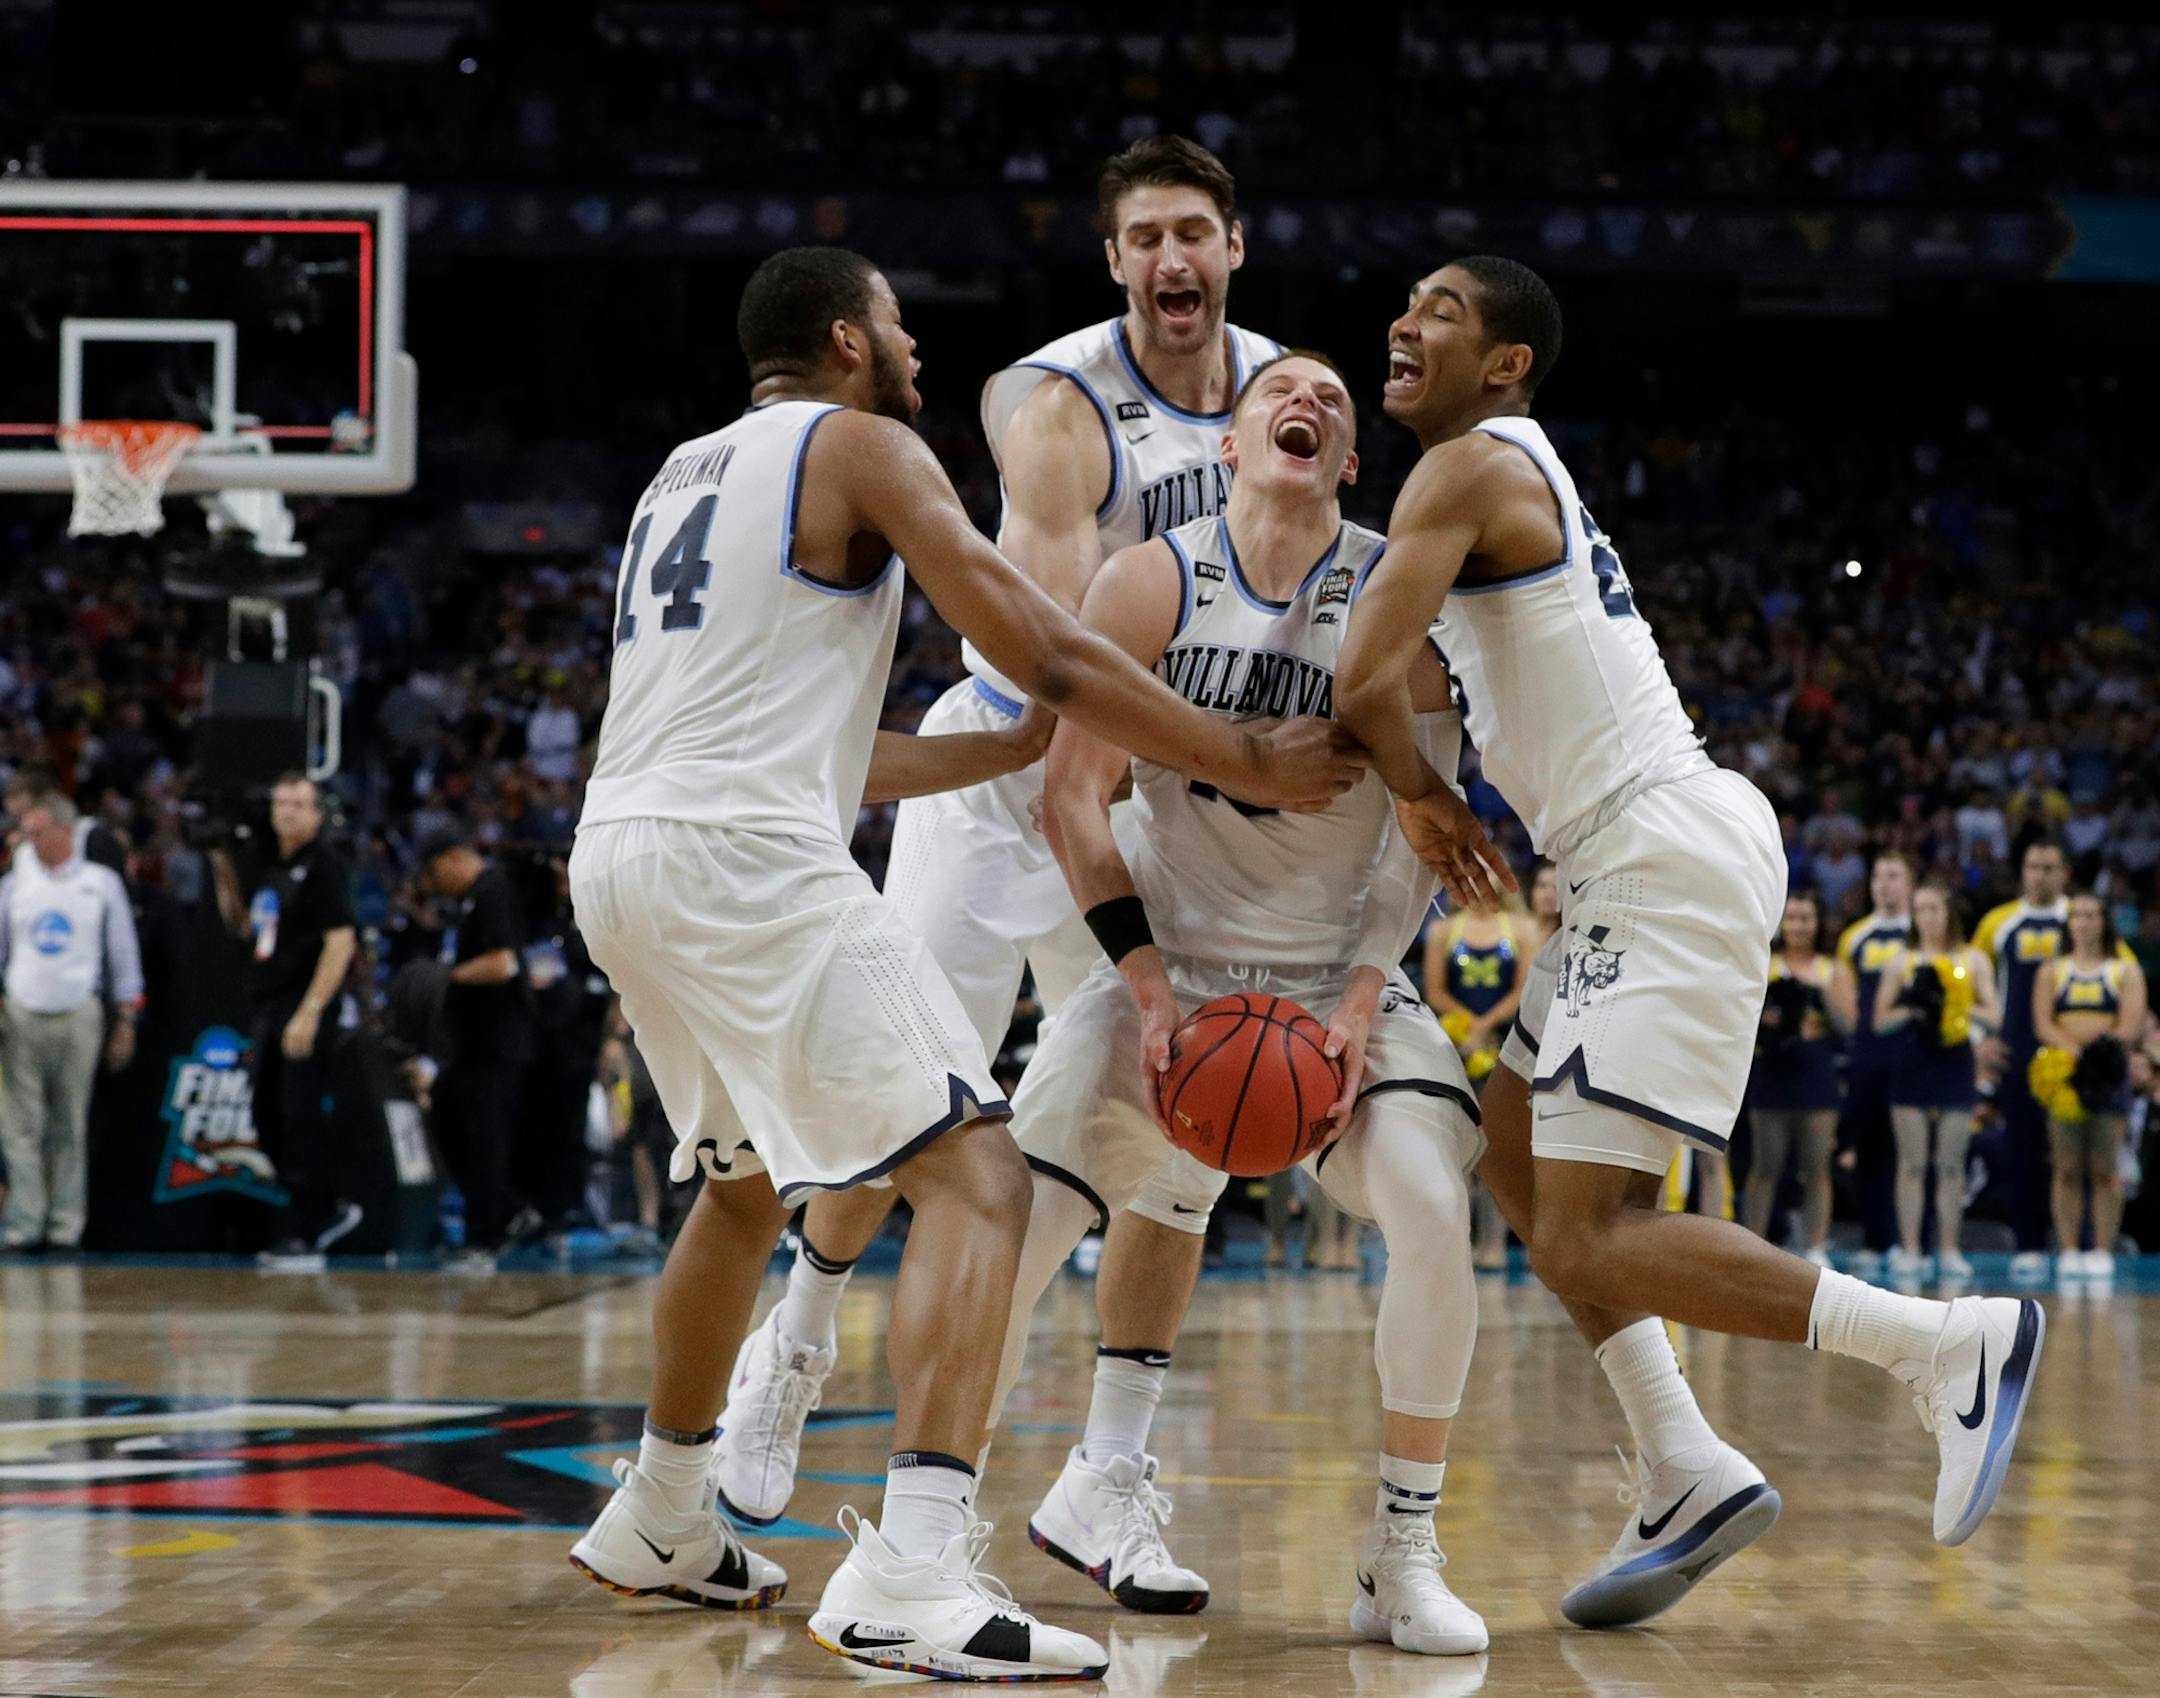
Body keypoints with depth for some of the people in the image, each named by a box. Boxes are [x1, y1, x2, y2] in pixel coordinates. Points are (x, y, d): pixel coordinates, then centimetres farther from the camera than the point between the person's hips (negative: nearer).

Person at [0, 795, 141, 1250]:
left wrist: (126, 1021, 6)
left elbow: (123, 953, 9)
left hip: (78, 1015, -1)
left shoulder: (102, 883, 6)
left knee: (70, 1125, 2)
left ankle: (65, 1224, 7)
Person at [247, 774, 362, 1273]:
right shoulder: (273, 870, 17)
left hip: (306, 1011, -9)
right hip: (269, 1008, 9)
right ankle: (329, 1209, 24)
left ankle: (302, 1238, -3)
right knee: (268, 1120, 10)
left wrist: (310, 1011, -21)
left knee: (300, 1119, -7)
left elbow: (340, 941, -17)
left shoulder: (325, 865, -8)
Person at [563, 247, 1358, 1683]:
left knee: (745, 1182, 31)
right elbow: (1049, 656, -5)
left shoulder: (688, 471, 25)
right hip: (750, 857, -9)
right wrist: (1252, 764, 3)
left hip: (617, 855, 9)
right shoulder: (861, 444, 2)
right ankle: (914, 1573, -29)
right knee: (976, 1176, -12)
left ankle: (661, 1523, 41)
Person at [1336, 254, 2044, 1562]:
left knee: (1585, 1244, -13)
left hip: (1668, 862, -10)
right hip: (1677, 849, 10)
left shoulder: (1469, 469, -8)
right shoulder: (1529, 474, 22)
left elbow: (1369, 681, -19)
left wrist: (1422, 798, -1)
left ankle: (1952, 1342, -13)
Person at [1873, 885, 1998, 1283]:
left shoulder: (1973, 960, 8)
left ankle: (1950, 1250, 6)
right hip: (1912, 1066, 0)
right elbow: (1881, 1019, 5)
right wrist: (1912, 1008, -13)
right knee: (1912, 1163, -2)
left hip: (1956, 1067, 0)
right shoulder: (1902, 960, 8)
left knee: (1951, 1164, 1)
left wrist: (1960, 1006, -14)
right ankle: (1908, 1250, 0)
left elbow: (1992, 1016, 3)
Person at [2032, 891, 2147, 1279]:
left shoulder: (2126, 972, 10)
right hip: (2062, 1074, 1)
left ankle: (2103, 1250, -2)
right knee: (2067, 1169, -2)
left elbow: (2130, 1026, -4)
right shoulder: (2052, 972, 13)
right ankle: (2068, 1250, -1)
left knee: (2105, 1169, -4)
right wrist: (2075, 1052, -17)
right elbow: (2043, 1025, 0)